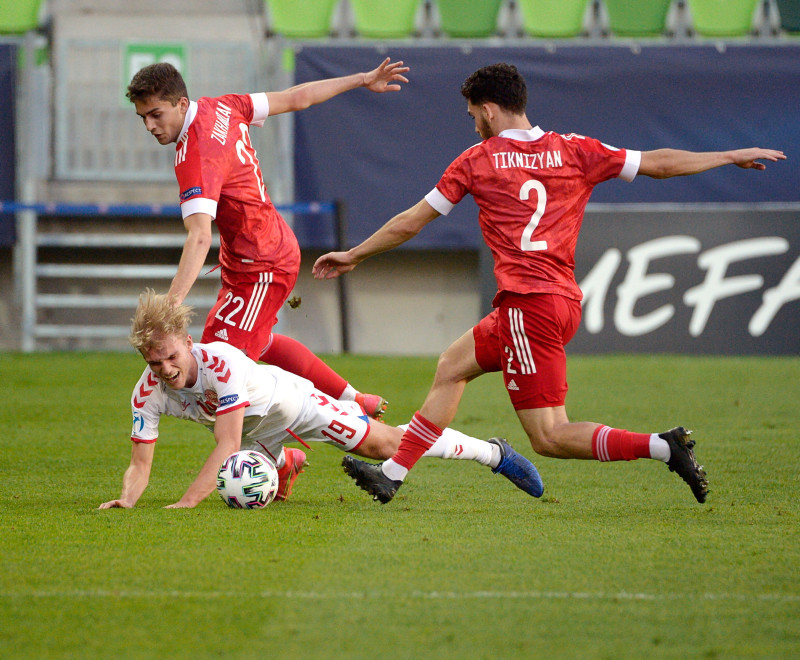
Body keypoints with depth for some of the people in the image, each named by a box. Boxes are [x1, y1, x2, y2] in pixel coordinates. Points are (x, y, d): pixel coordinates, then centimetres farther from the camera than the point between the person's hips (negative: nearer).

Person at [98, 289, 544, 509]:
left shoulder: (221, 363, -42)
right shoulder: (148, 394, -27)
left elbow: (226, 445, -45)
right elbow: (140, 464, -21)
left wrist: (187, 503, -53)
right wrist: (128, 500, -44)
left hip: (289, 400, -5)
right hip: (255, 434, 5)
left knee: (384, 443, -7)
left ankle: (495, 453, 9)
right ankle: (287, 464, 39)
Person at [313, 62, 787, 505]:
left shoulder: (477, 161, 1)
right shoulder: (574, 151, 10)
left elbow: (410, 223, 10)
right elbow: (658, 164, 11)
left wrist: (354, 255, 24)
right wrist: (731, 157, 23)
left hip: (527, 301, -8)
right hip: (566, 300, 8)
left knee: (550, 437, -8)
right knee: (453, 365, 22)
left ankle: (662, 446, -24)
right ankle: (391, 476, 24)